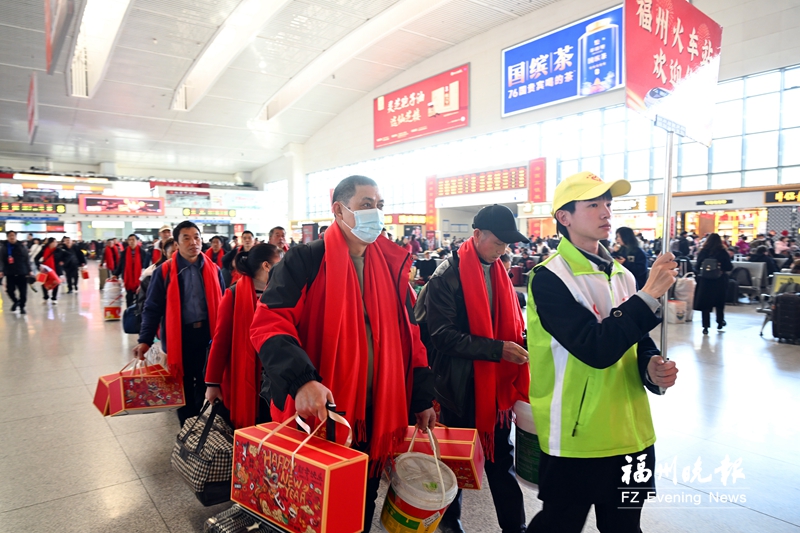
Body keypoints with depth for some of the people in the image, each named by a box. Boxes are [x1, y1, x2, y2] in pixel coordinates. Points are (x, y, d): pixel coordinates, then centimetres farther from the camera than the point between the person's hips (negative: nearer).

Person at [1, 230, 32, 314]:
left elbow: (27, 259, 2)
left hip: (22, 273, -1)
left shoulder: (22, 246, 0)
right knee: (10, 290, 0)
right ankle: (16, 301, 29)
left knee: (23, 291, 2)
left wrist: (29, 271, 0)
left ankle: (22, 307, 18)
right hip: (10, 273, 1)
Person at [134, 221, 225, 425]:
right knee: (184, 387, 12)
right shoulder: (164, 272, -4)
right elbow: (152, 308, -3)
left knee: (206, 383, 14)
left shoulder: (213, 270, 3)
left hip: (208, 334, 2)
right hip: (180, 337, -2)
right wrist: (145, 340, -12)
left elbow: (222, 304, 6)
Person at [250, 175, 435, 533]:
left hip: (376, 416, 5)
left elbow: (409, 336, 9)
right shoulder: (305, 261, -11)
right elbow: (270, 323, -20)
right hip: (315, 413, -4)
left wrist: (422, 398, 8)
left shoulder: (391, 265, 5)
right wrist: (301, 380, -34)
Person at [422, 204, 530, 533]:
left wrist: (521, 345, -7)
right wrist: (497, 349, -23)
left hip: (497, 383, 5)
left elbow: (512, 323, 14)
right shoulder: (447, 275, -13)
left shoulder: (499, 273, 7)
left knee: (501, 456, 15)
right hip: (461, 384, -5)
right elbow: (443, 333, -19)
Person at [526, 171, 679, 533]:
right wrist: (649, 295, -25)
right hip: (576, 440, -6)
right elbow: (596, 349, -25)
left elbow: (635, 340, 14)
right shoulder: (549, 278, -16)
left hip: (632, 433, 7)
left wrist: (652, 367, -7)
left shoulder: (621, 275, 6)